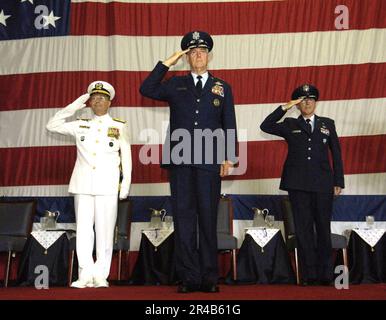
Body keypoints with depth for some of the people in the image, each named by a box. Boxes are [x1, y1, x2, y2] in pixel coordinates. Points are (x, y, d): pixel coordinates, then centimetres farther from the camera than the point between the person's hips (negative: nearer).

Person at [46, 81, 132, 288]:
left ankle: (100, 275, 1)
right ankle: (86, 275, 2)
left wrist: (126, 183, 0)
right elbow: (52, 125, 13)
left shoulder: (120, 127, 11)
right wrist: (74, 107, 8)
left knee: (105, 231, -4)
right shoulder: (80, 125, 16)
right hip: (83, 184, 2)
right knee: (83, 230, -2)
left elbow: (126, 157, 9)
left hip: (107, 186, -2)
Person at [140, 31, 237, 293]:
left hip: (209, 162, 0)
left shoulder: (222, 88, 14)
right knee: (184, 218, 1)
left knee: (208, 219, 3)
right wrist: (167, 63, 0)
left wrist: (228, 158, 1)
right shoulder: (176, 85, 14)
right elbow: (146, 90, 0)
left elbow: (229, 126, 10)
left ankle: (209, 278, 11)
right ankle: (188, 277, 8)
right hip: (180, 162, 1)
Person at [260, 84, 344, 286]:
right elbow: (265, 126, -5)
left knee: (323, 227, 4)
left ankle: (325, 274, 13)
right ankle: (309, 274, 7)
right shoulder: (290, 125, 9)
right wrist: (284, 108, -9)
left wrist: (339, 182, 4)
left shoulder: (327, 124, 12)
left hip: (323, 183, 1)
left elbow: (336, 154, 11)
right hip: (298, 184, 0)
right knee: (303, 228, 1)